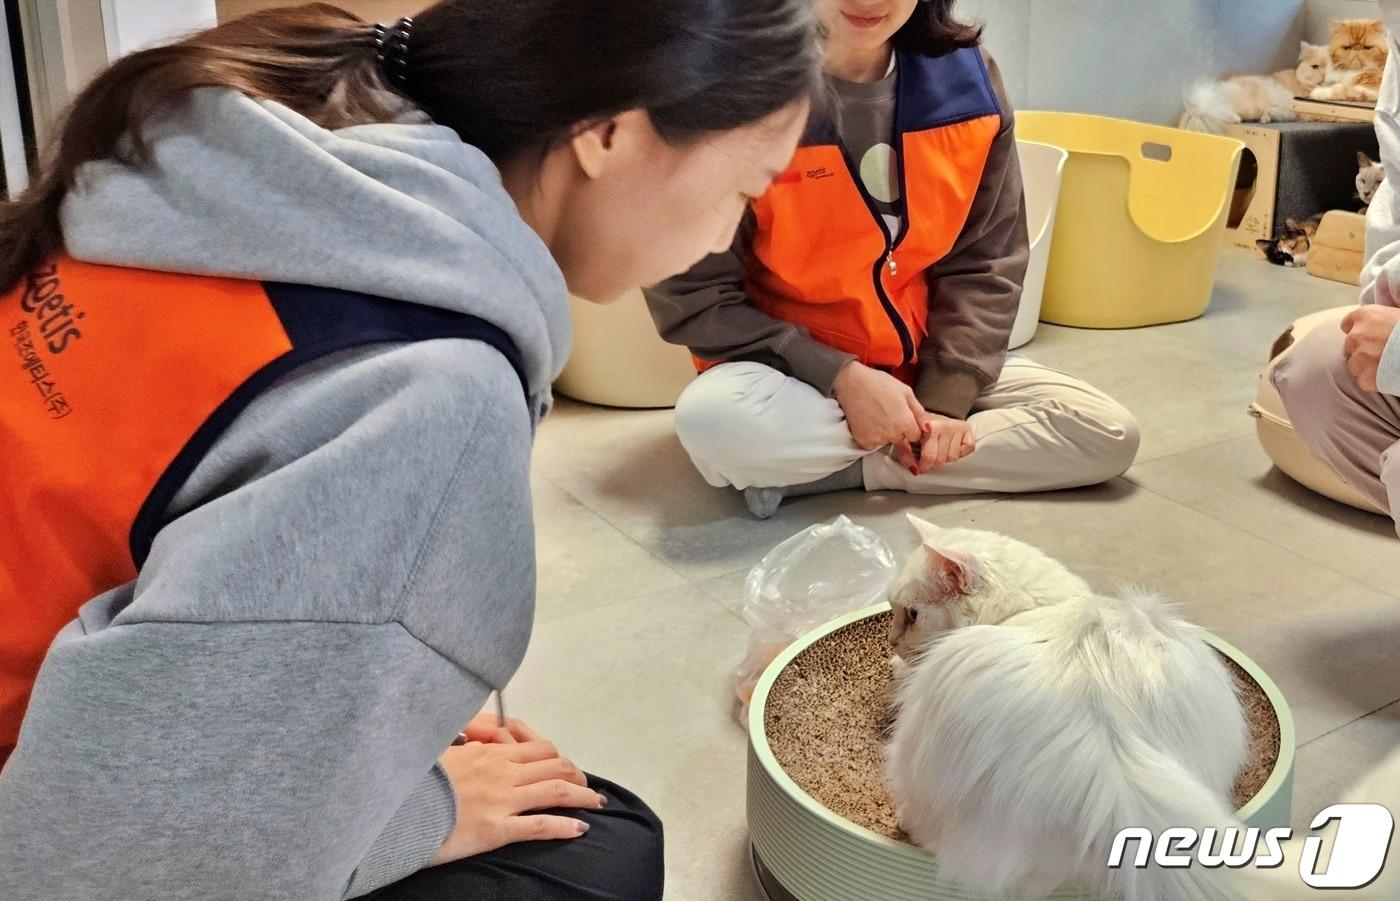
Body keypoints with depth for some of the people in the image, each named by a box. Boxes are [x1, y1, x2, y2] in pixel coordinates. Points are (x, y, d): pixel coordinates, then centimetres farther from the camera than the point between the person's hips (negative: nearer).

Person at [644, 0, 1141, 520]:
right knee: (713, 421, -37)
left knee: (1109, 436, -12)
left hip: (923, 364, 5)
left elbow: (983, 264, 1)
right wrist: (840, 378, -22)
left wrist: (947, 396, -12)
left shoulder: (966, 82, -6)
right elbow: (691, 295, -16)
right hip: (794, 370, -5)